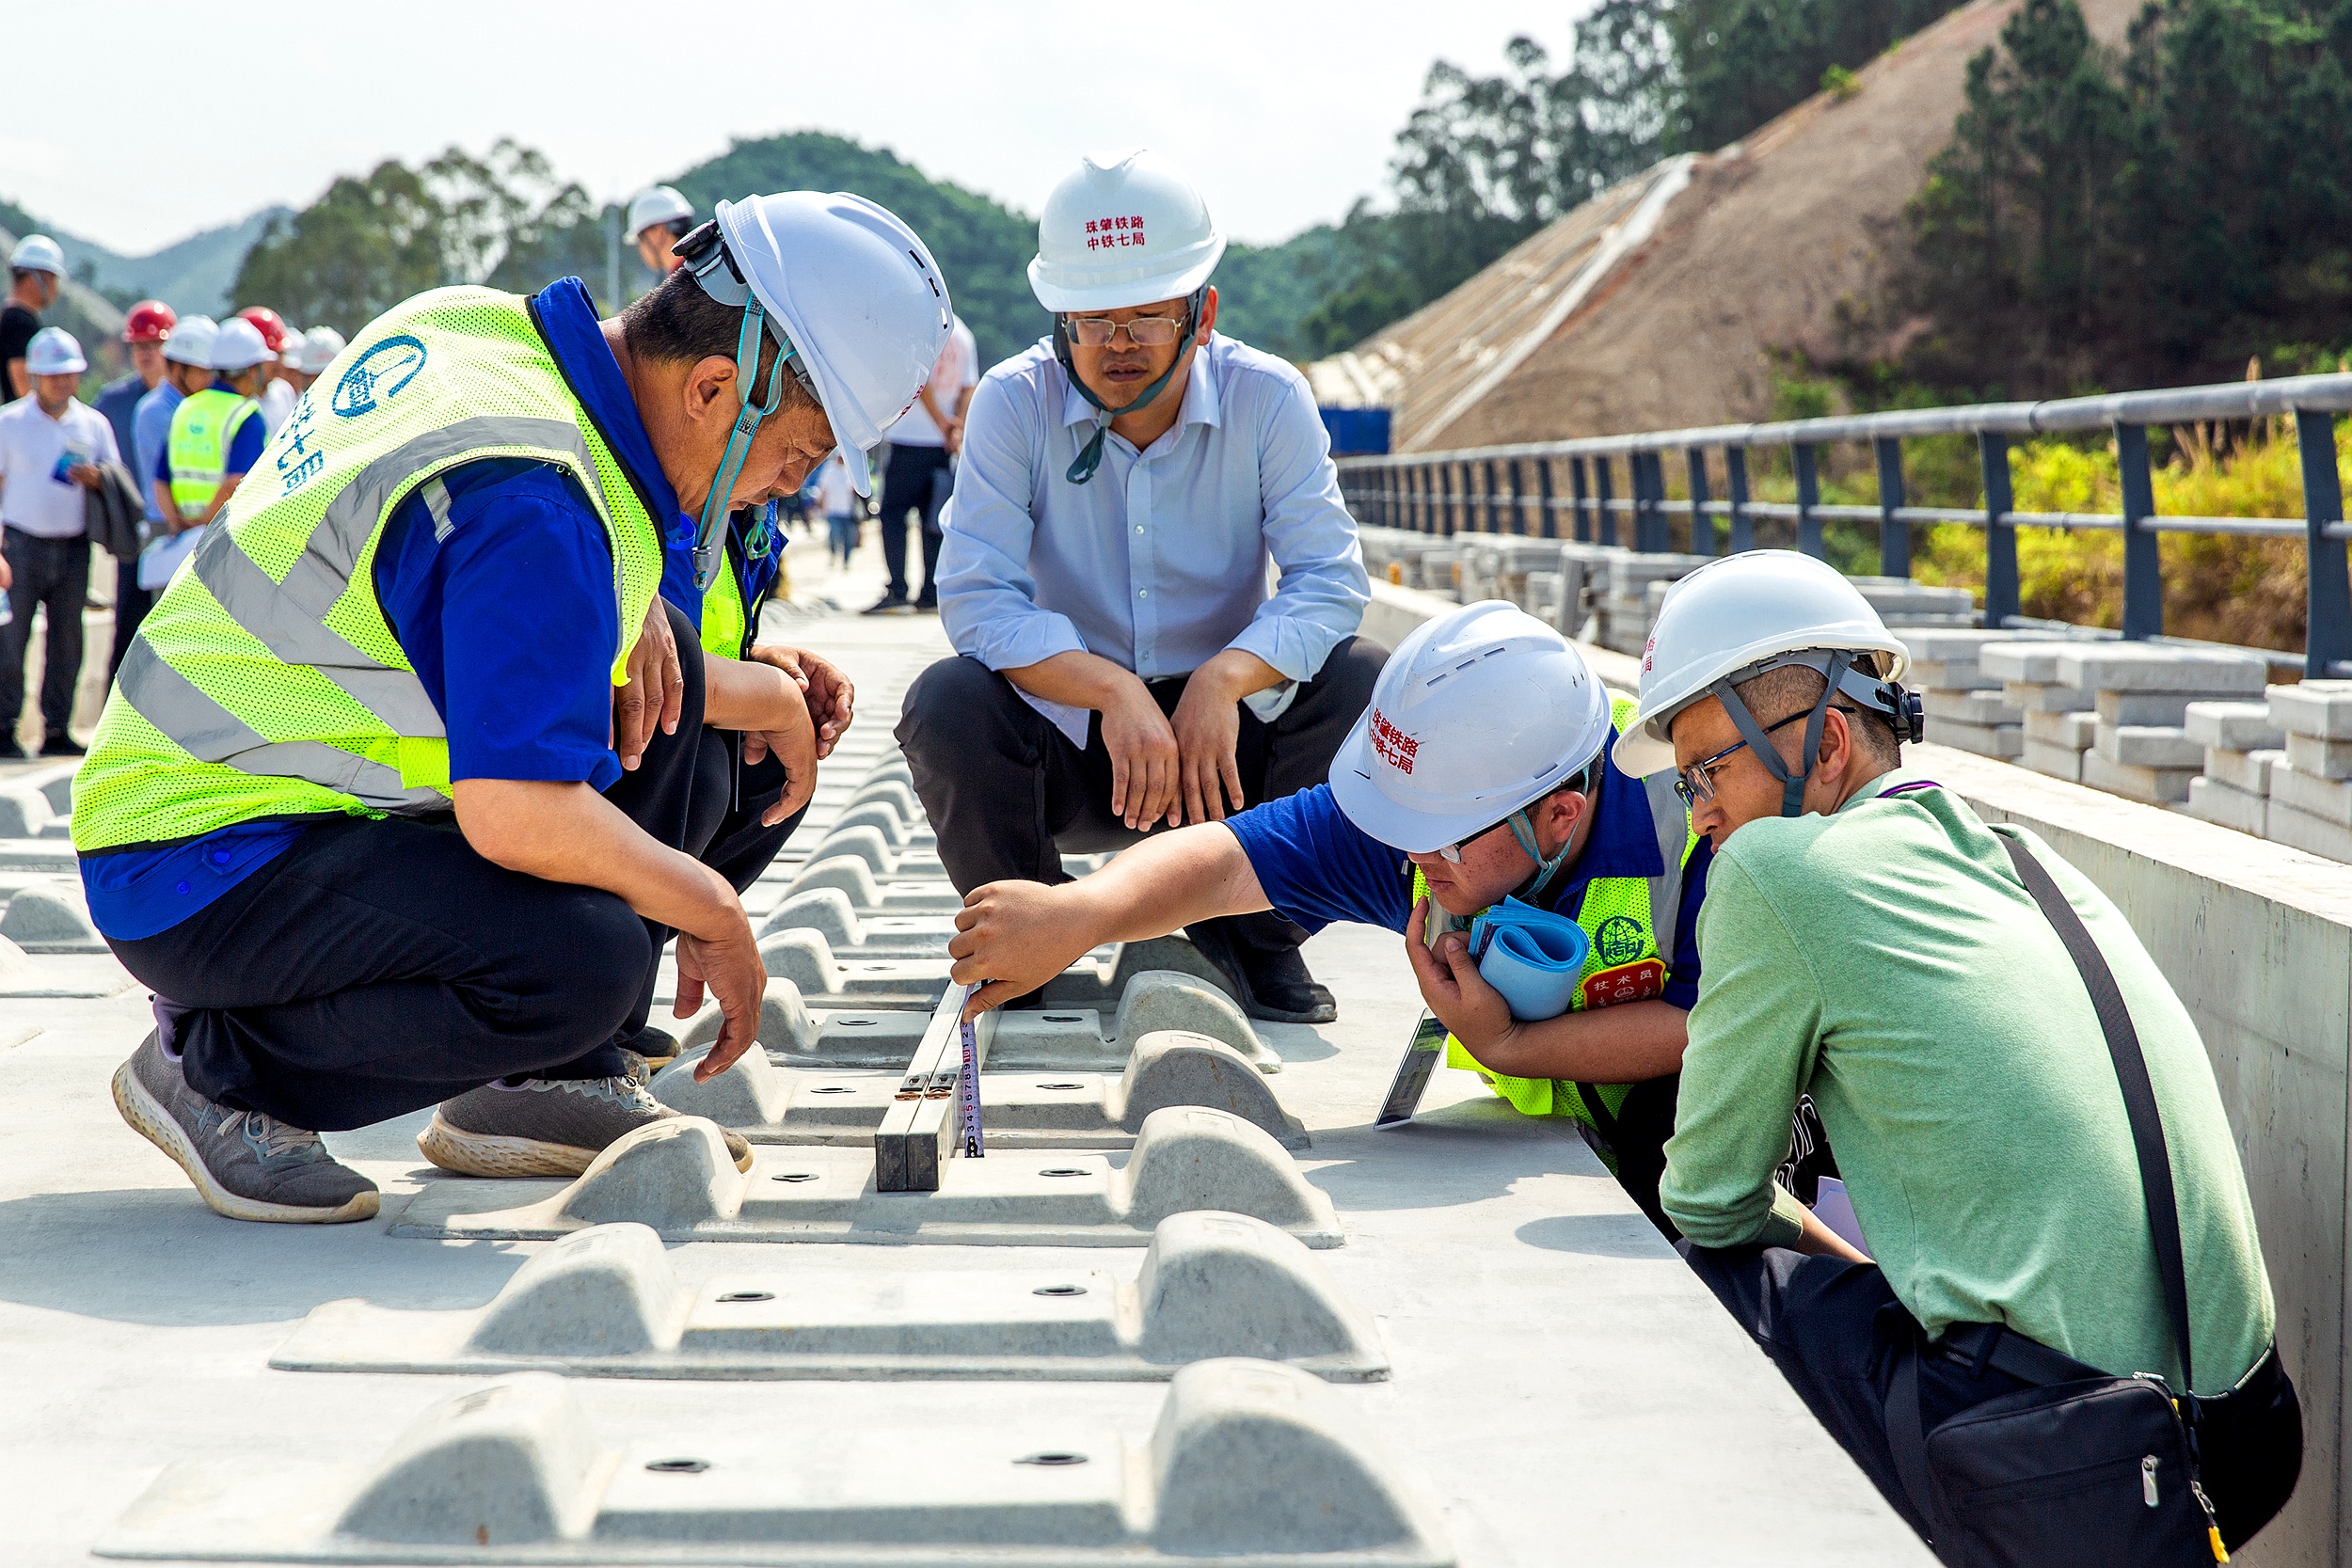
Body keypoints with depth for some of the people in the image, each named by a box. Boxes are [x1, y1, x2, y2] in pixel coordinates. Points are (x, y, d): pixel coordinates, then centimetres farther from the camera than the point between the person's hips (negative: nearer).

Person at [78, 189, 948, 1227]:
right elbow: (514, 815, -32)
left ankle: (548, 1083, 9)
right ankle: (221, 1064, -5)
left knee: (658, 685, 4)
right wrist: (715, 915, -15)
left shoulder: (469, 322, 2)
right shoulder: (533, 502, -27)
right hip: (197, 873, -10)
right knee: (581, 961, -30)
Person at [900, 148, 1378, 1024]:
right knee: (945, 704, -29)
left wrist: (1223, 678, -34)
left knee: (1363, 682, -24)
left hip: (1223, 736, 1)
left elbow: (1330, 578, -15)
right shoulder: (1013, 402, -11)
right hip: (1070, 740, -1)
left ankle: (1254, 936, -2)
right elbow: (975, 598, -19)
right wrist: (1112, 690, -35)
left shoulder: (1267, 399, -9)